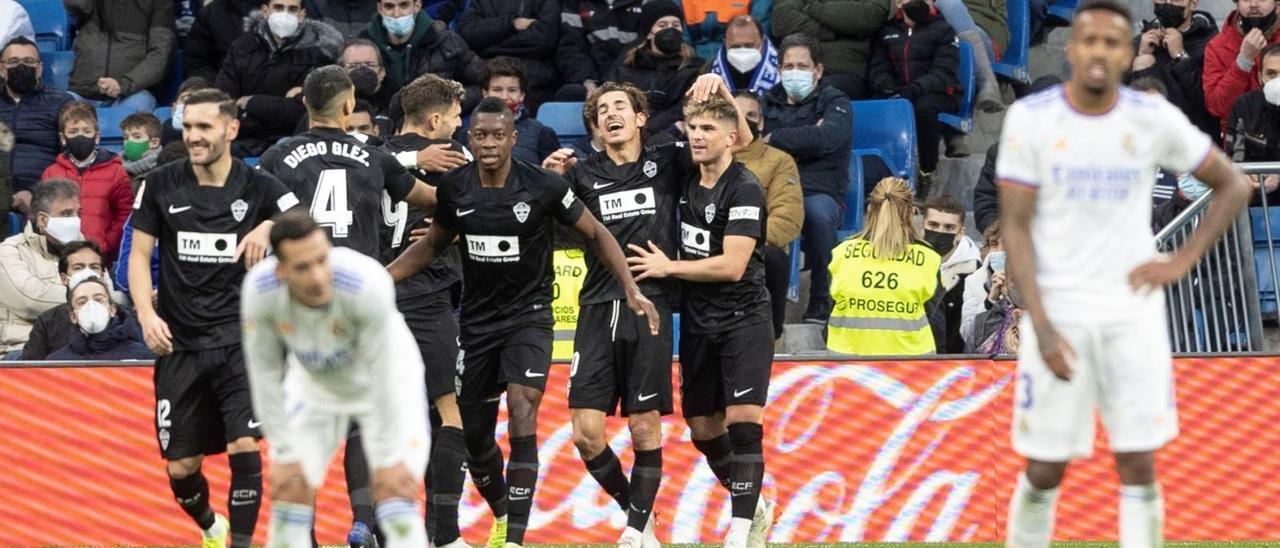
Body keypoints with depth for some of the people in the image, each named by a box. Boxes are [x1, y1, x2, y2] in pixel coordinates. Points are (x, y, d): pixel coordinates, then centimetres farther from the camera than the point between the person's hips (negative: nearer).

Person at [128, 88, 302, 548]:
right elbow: (139, 254, 6)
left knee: (244, 445, -19)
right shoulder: (161, 185, 2)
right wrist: (146, 313, -8)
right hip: (180, 343, 2)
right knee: (180, 466, 5)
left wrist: (271, 227, -26)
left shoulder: (259, 187, -1)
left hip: (241, 340, -2)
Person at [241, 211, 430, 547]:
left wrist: (388, 459, -23)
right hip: (313, 386, 3)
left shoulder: (366, 285, -39)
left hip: (387, 382, -3)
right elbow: (265, 375, -18)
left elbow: (382, 376, -30)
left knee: (399, 513, -12)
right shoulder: (259, 290, -31)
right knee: (290, 494, 1)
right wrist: (284, 454, -14)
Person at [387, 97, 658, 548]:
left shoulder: (543, 186, -14)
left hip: (528, 316, -4)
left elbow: (596, 234, -1)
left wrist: (631, 290, -9)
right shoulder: (454, 188, -5)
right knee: (474, 433, 9)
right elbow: (432, 245, 13)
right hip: (477, 320, 4)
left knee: (522, 421, -21)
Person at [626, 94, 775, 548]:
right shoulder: (686, 182, 7)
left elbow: (731, 266, -21)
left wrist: (667, 268, -13)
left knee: (742, 420, -16)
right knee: (703, 429, 9)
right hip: (698, 323, 7)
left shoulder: (744, 190, -14)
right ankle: (755, 507, 29)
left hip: (744, 319, -7)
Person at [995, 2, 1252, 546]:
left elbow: (1233, 186, 9)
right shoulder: (1031, 118, -5)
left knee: (1139, 466, 0)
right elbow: (1015, 227, -6)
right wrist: (1041, 326, -15)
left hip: (1133, 312, 1)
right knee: (1044, 470, 2)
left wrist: (1182, 261, -2)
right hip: (1058, 312, -1)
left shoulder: (1155, 119, -2)